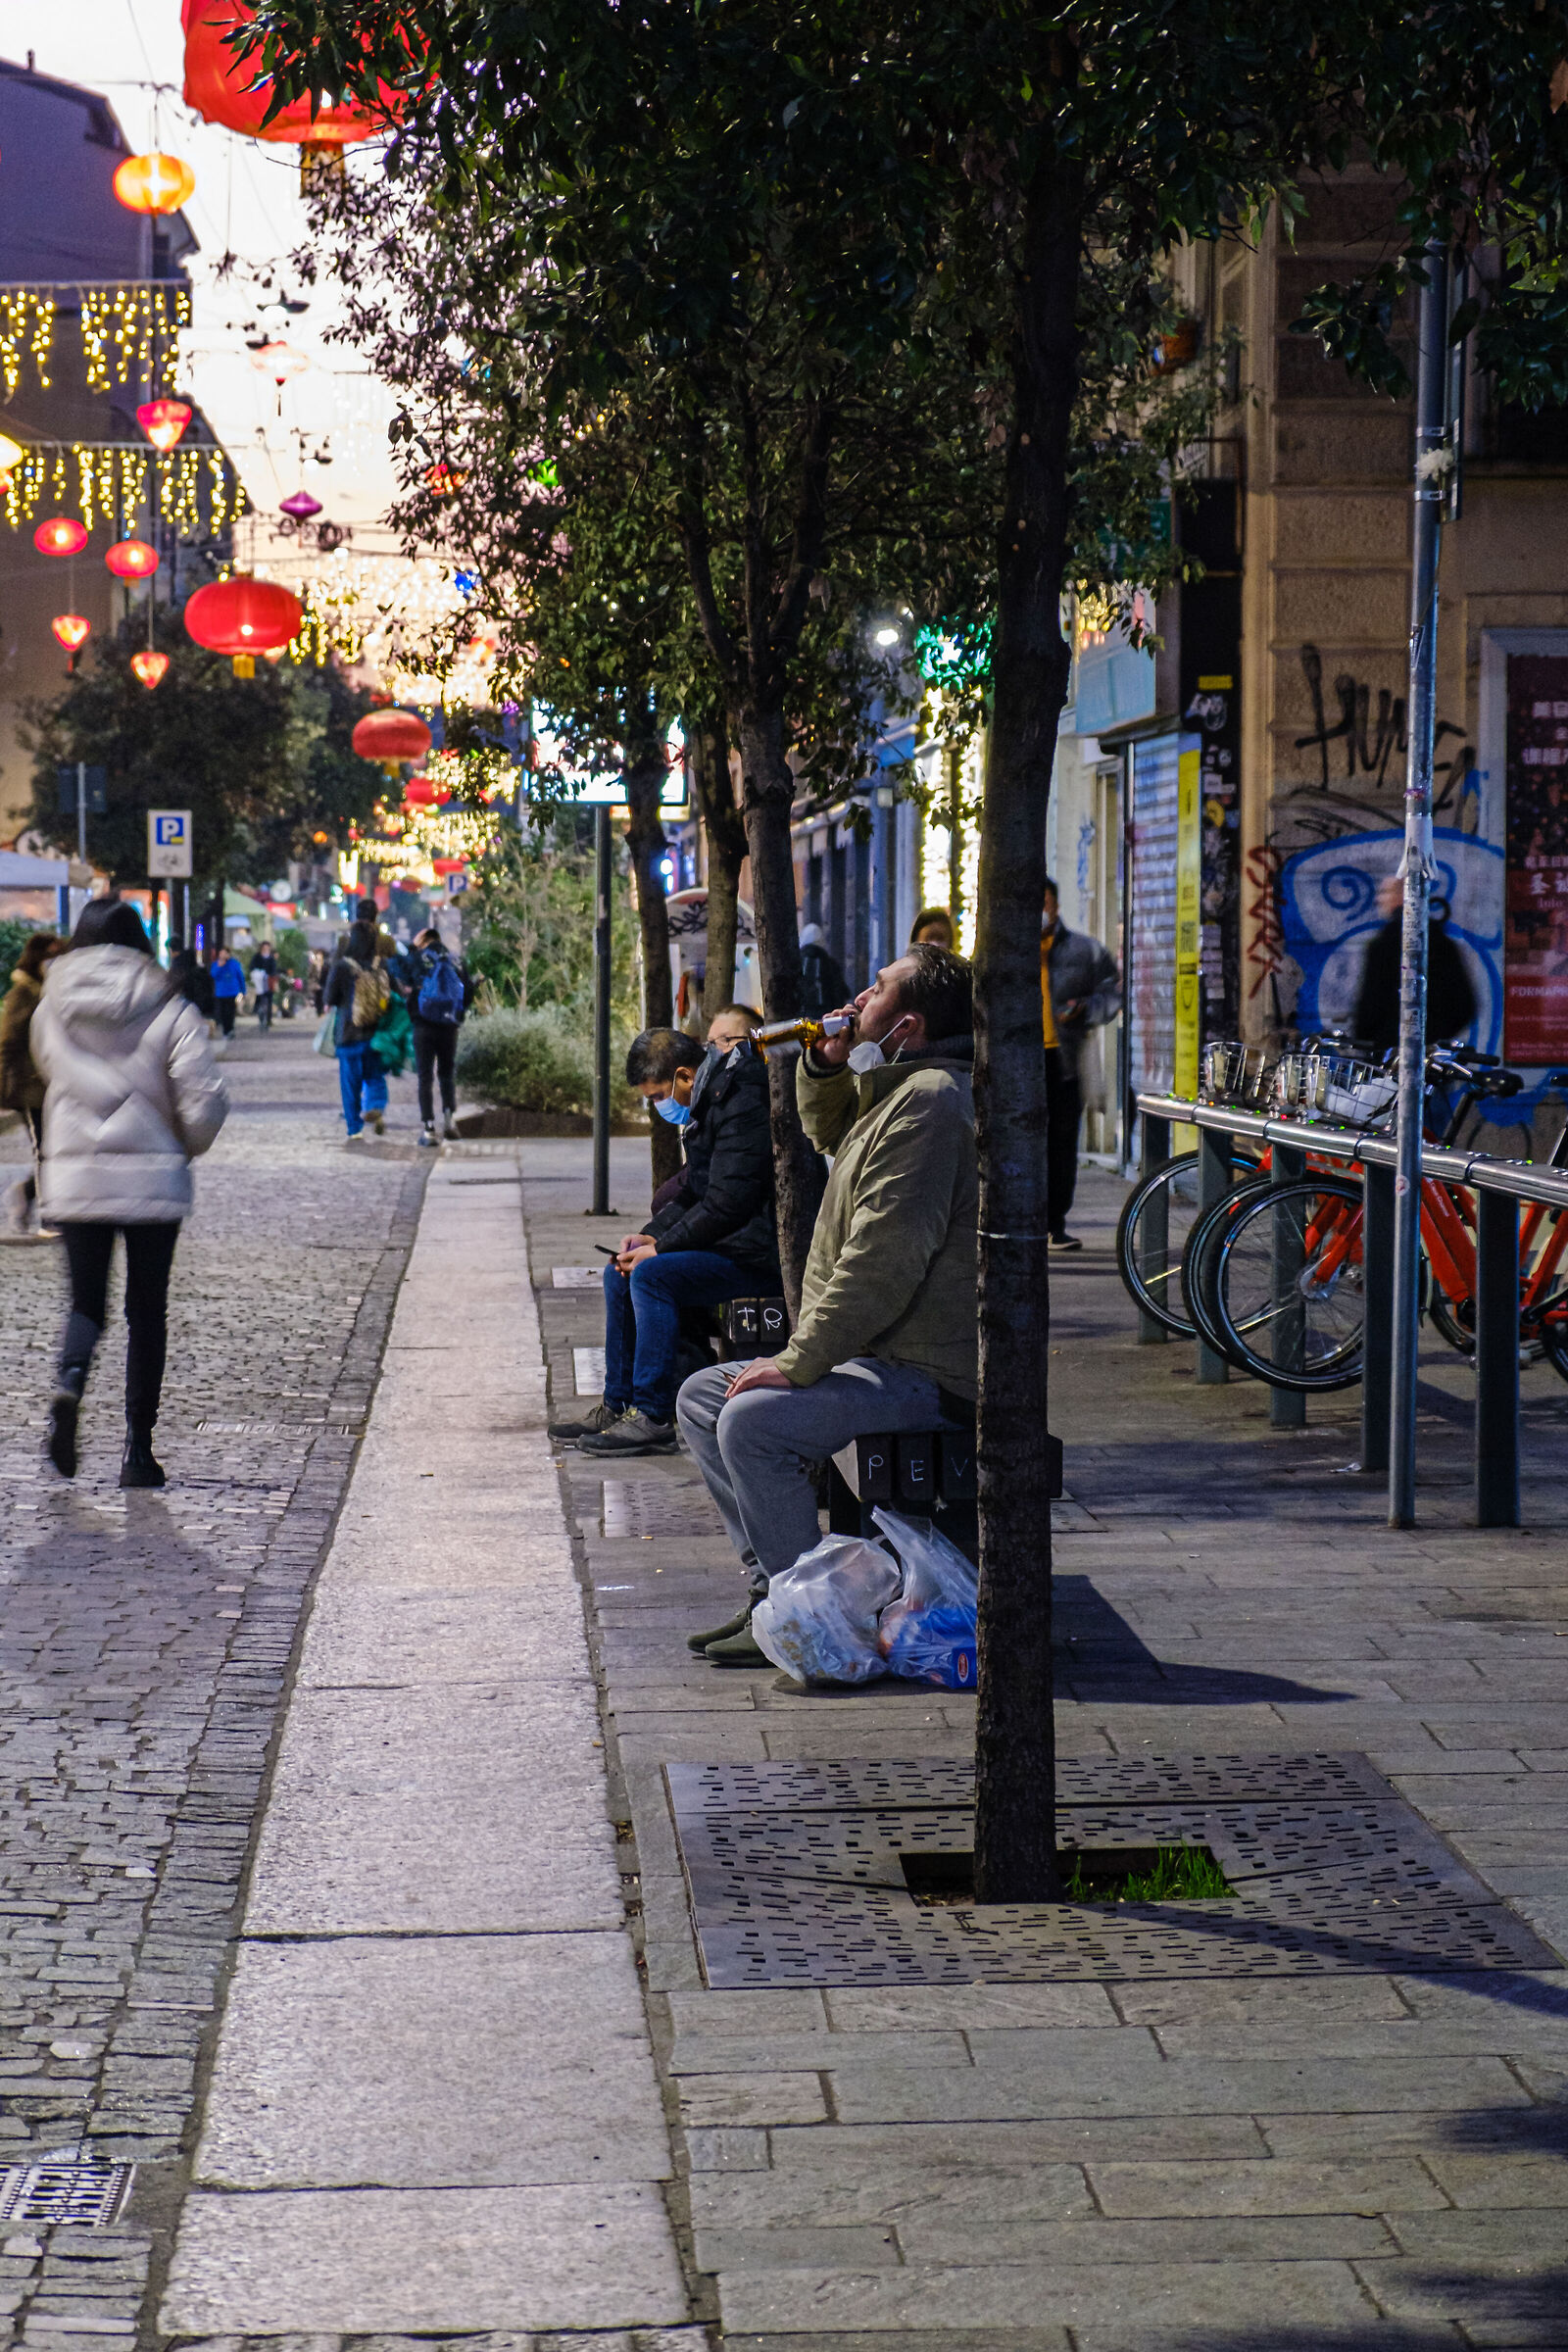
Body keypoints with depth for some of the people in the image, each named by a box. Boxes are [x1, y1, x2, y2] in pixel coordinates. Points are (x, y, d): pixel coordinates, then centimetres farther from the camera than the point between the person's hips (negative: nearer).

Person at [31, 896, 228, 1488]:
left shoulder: (53, 1010, 1)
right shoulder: (170, 1010, -6)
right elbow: (204, 1100, -9)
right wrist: (190, 1146, 9)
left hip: (74, 1176, 2)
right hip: (152, 1179, -2)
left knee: (86, 1302, 13)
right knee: (147, 1311, 9)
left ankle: (69, 1381, -19)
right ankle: (138, 1448, 8)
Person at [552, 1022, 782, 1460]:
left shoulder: (743, 1106, -20)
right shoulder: (706, 1104, 13)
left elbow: (726, 1205, -25)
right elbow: (694, 1194, 22)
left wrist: (660, 1249, -16)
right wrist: (651, 1236, 6)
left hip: (758, 1256, -11)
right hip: (728, 1243, 11)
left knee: (651, 1275, -24)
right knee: (620, 1274, 10)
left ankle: (653, 1418, -20)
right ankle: (618, 1405, 12)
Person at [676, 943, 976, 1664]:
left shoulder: (930, 1102, -19)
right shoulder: (893, 1090, 14)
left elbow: (884, 1261, -25)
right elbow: (828, 1131, 36)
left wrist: (799, 1363, -22)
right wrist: (827, 1063, 14)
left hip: (926, 1374, -11)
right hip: (875, 1354, 11)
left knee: (752, 1419, -27)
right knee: (702, 1397, 12)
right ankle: (772, 1583, 9)